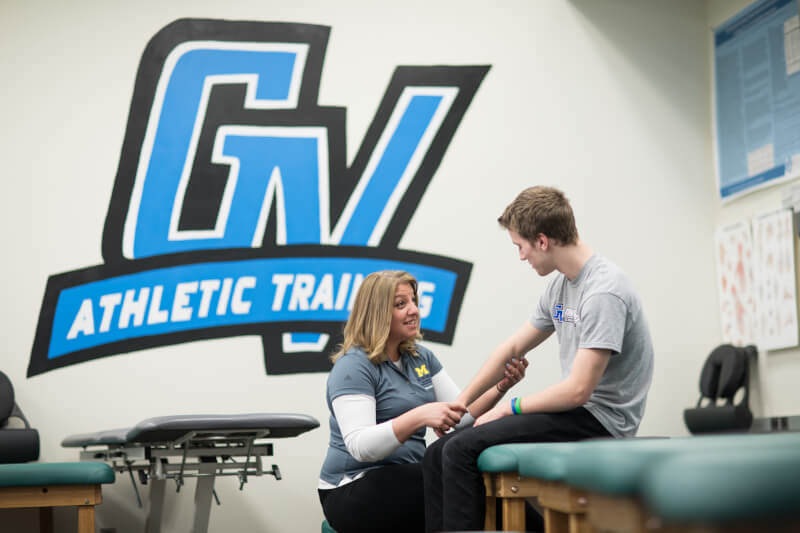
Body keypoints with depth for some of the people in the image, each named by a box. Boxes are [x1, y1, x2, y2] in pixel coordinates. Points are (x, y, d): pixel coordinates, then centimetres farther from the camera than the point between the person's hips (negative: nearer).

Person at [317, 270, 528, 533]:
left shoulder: (421, 358, 12)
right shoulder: (353, 367, -13)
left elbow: (462, 415, 6)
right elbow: (359, 446, -25)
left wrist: (500, 387, -12)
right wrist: (419, 417, -38)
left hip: (405, 477, 7)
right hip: (353, 491, -7)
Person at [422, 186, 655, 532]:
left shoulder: (604, 292, -20)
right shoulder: (560, 285, 10)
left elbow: (578, 390, -23)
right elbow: (512, 348, 21)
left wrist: (510, 407, -9)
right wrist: (460, 402, 17)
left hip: (599, 421, -9)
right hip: (575, 414, 9)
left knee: (461, 450, -20)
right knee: (438, 454, 0)